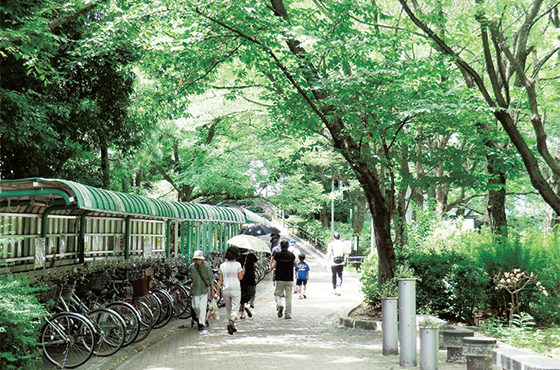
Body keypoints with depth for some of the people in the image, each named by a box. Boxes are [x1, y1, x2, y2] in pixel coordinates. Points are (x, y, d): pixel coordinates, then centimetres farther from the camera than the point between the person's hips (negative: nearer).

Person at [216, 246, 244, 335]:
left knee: (228, 309, 15)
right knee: (234, 309, -1)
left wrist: (217, 291, 7)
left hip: (225, 290, 3)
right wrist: (242, 271, 15)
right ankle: (231, 323, -25)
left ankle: (232, 327, 21)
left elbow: (220, 280, 3)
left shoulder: (222, 265, 3)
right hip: (235, 289, -3)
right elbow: (240, 277, -3)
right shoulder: (237, 264, -7)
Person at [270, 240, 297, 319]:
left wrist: (271, 269, 14)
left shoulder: (278, 255, -6)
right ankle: (288, 314, 7)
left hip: (279, 278, -2)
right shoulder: (291, 255, 0)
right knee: (288, 296, 7)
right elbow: (296, 265, 12)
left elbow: (273, 266, -8)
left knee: (277, 294, 12)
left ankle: (279, 305, -16)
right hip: (289, 279, 2)